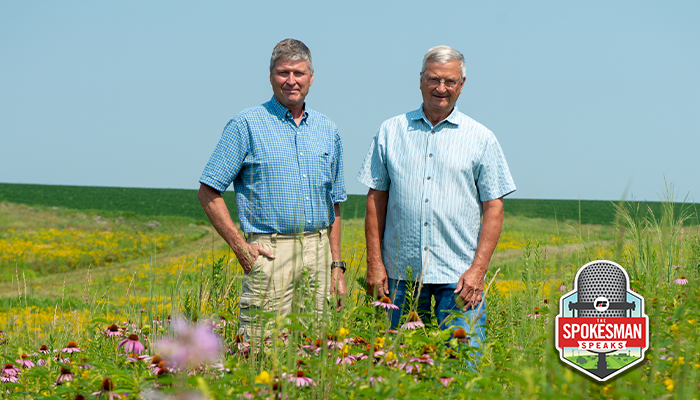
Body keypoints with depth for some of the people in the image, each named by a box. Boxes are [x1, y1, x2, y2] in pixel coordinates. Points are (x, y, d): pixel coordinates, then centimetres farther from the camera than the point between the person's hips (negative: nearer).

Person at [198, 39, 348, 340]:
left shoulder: (328, 131, 14)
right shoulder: (246, 126, -1)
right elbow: (208, 192, -2)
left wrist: (337, 265, 13)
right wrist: (239, 246, -10)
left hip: (318, 252, 5)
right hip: (270, 254, -5)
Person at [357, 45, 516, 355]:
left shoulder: (481, 139, 6)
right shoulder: (390, 132, 10)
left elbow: (493, 207, 3)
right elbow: (376, 199, 9)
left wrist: (478, 268, -7)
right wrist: (374, 262, 1)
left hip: (458, 275, -2)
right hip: (402, 271, 2)